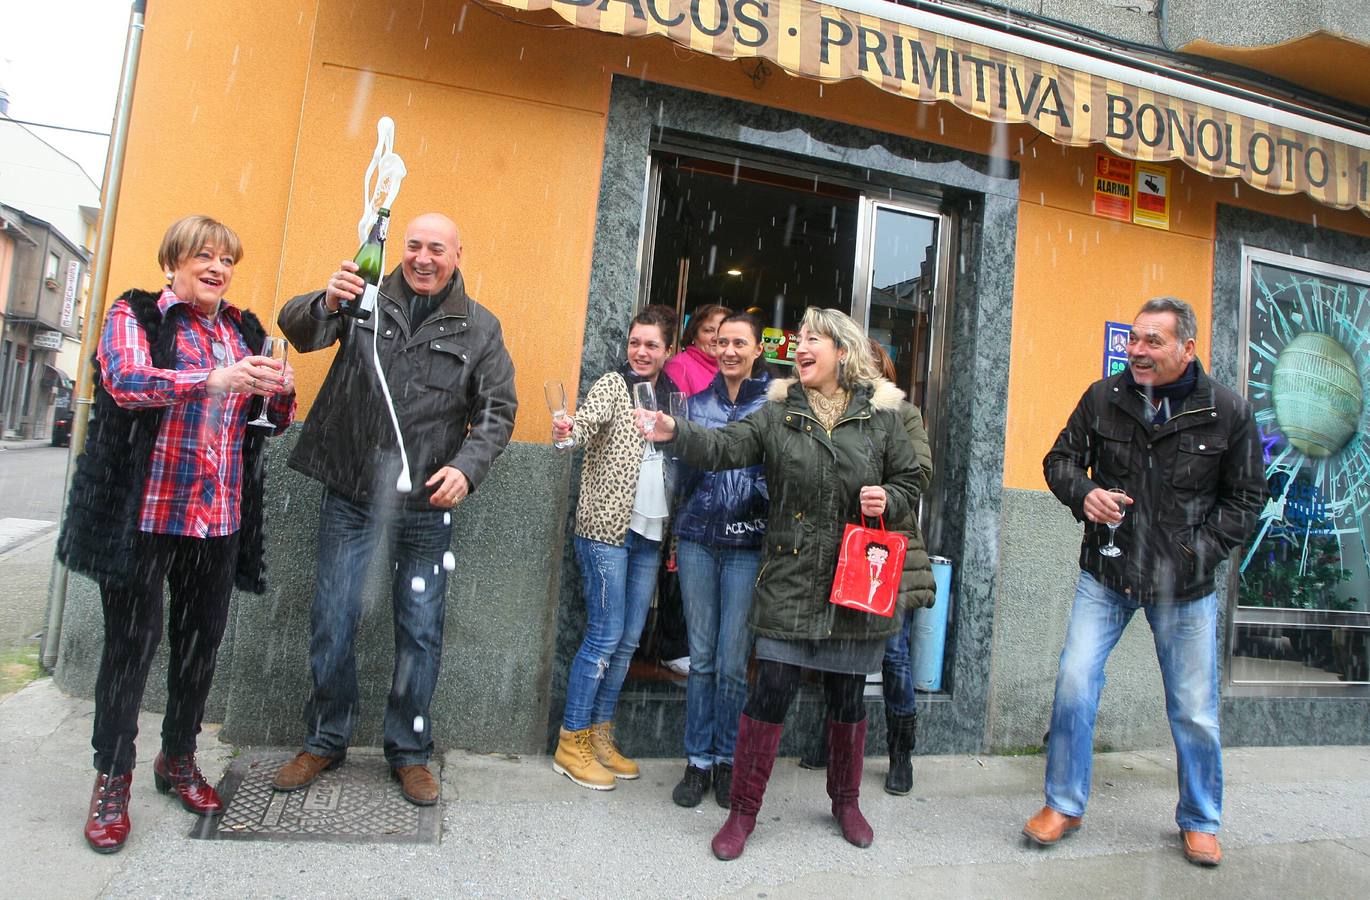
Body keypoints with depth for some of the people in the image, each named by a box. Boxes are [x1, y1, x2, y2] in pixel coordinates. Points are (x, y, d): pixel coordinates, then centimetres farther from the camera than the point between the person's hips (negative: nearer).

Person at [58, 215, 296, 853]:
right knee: (132, 640, 1)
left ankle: (178, 758, 29)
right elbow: (127, 381, -19)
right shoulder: (134, 315, 1)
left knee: (202, 640, 11)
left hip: (221, 517, 4)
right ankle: (112, 777, 17)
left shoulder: (245, 331, 14)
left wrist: (280, 390, -11)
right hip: (143, 512, -4)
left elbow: (276, 421, 13)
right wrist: (215, 379, -35)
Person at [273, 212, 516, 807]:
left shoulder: (479, 327, 3)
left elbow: (497, 410, 2)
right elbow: (296, 328, -9)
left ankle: (409, 752, 25)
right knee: (332, 624, 8)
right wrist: (326, 302, -32)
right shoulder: (368, 299, 3)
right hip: (350, 496, 0)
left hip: (426, 506, 0)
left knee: (421, 631, 7)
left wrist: (467, 466, -15)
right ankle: (325, 741, 29)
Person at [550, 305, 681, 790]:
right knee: (605, 637, -6)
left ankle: (600, 737, 23)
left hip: (649, 534, 6)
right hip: (607, 527, -6)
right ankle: (570, 744, 8)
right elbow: (592, 416, -24)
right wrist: (570, 428, -47)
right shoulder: (613, 384, -2)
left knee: (628, 640, 10)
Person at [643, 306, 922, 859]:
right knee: (771, 691, -4)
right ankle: (743, 812, 14)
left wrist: (888, 501, -10)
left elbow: (909, 482, 12)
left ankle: (846, 802, 37)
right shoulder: (778, 414, 4)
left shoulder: (880, 415, 5)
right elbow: (725, 447, -10)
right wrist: (675, 433, -27)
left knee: (848, 695, 13)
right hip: (789, 580, -1)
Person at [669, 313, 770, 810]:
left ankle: (727, 760, 19)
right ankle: (698, 760, 20)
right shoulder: (699, 397, 10)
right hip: (698, 540, 3)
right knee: (701, 657, 8)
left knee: (732, 662, 0)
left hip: (747, 544, -3)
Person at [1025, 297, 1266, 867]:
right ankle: (1063, 805, 14)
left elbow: (1246, 497, 5)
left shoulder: (1227, 412, -4)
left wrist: (1200, 551, -7)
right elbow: (1061, 459, 9)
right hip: (1106, 574, 1)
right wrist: (1082, 493, -13)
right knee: (1073, 685, -5)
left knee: (1195, 711, 9)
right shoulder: (1102, 398, -1)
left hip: (1185, 586, 0)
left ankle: (1200, 821, 32)